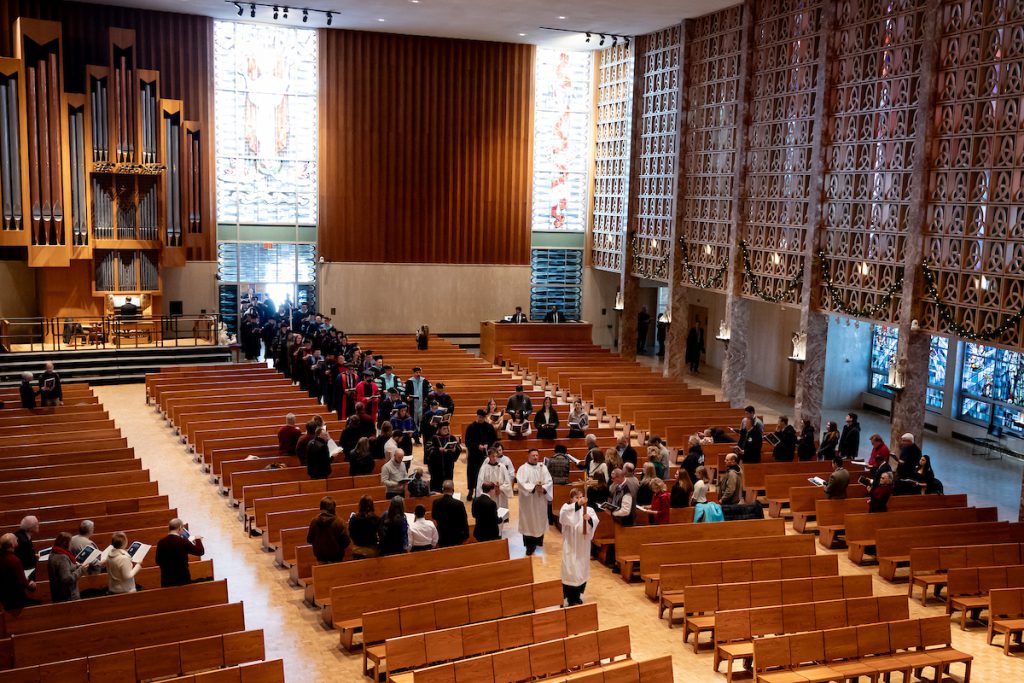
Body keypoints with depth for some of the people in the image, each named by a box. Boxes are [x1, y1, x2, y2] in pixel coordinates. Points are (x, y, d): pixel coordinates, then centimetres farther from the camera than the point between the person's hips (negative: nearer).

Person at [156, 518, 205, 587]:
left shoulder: (161, 542, -2)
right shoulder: (183, 541, -13)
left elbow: (158, 561, 12)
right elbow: (200, 552, -2)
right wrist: (198, 540, 16)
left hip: (166, 580, 3)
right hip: (183, 579, -3)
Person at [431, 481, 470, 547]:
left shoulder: (436, 503, -11)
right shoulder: (459, 504, -20)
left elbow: (434, 517, 7)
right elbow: (464, 521, -10)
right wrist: (466, 535, 3)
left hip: (442, 537, 3)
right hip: (456, 537, -3)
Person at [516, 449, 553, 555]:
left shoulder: (543, 467, 6)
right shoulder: (523, 469, -4)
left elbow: (549, 481, -1)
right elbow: (522, 483, -15)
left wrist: (543, 488, -20)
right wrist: (534, 488, -27)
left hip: (541, 500, 3)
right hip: (528, 500, -3)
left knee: (540, 520, 9)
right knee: (529, 521, -3)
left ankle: (539, 540, 24)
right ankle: (530, 546, 0)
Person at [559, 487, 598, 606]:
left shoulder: (588, 509, -1)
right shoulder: (567, 508, -6)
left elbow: (595, 521, -17)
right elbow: (563, 514, -30)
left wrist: (590, 519, -41)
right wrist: (577, 504, -42)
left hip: (583, 545, 3)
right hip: (570, 546, -3)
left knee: (582, 570, 12)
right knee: (570, 570, -1)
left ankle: (578, 596, 28)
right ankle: (570, 599, 8)